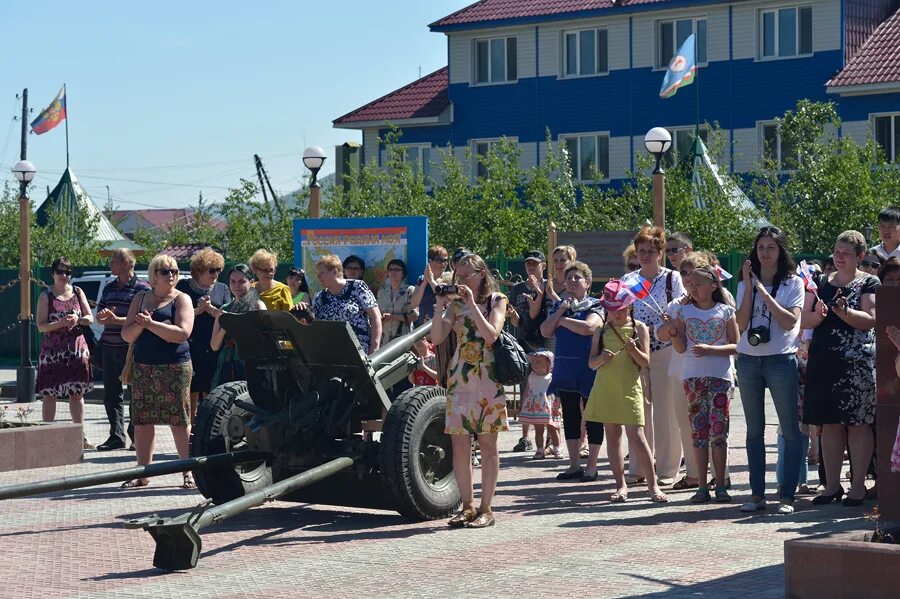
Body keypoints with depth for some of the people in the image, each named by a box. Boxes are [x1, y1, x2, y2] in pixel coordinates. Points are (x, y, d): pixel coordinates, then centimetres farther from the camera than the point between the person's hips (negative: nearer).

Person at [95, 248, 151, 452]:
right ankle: (116, 436, 12)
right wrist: (102, 316, -7)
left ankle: (137, 437, 6)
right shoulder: (109, 288, 16)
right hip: (109, 346, 6)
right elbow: (99, 315, 16)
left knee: (134, 393, -1)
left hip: (131, 348, -6)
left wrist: (116, 320, -19)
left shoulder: (142, 288, -4)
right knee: (111, 394, 7)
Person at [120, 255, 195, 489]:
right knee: (141, 421, 3)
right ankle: (143, 474, 10)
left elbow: (182, 333, -14)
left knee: (179, 421, -4)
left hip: (175, 367, -4)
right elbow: (127, 335, 10)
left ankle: (189, 472, 3)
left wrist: (151, 324, -15)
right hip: (143, 366, 4)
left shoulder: (181, 299, 1)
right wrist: (141, 324, -10)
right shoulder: (140, 299, 14)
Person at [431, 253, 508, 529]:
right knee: (459, 444, 2)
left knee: (487, 444, 0)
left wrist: (472, 305, -15)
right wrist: (440, 306, -11)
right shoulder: (455, 304, 9)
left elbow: (491, 335, -14)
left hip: (487, 379, -3)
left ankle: (486, 509, 4)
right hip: (459, 379, 3)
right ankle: (467, 505, 11)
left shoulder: (497, 300, 2)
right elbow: (437, 337, -3)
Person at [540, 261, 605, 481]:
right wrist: (562, 309, -4)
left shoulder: (595, 306, -2)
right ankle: (574, 465, 15)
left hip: (589, 370, -5)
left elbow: (588, 327, -21)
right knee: (570, 417, 8)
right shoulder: (559, 306, 14)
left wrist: (563, 321, -7)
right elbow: (545, 331, 2)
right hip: (565, 369, 5)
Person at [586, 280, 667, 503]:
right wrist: (601, 357, -13)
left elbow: (646, 362, -1)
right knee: (612, 436, 6)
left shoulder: (639, 328, 2)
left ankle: (653, 485, -6)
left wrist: (634, 350, -20)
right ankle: (621, 485, 12)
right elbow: (591, 362, 8)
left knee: (636, 436, -10)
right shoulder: (602, 330, 9)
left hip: (629, 387, -3)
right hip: (605, 388, 3)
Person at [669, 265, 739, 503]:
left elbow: (735, 346, -1)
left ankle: (720, 486, 3)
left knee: (719, 431, -3)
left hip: (720, 376, -2)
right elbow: (680, 348, 5)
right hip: (693, 376, 2)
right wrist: (673, 331, -13)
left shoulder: (725, 311, 3)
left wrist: (710, 350, -15)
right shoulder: (684, 311, 8)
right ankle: (702, 486, 6)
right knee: (698, 431, 3)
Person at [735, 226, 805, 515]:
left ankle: (787, 495, -1)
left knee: (790, 430, -4)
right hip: (748, 359, 4)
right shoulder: (746, 283, 9)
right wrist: (749, 288, -8)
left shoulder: (793, 283, 0)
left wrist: (764, 292, -13)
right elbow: (741, 324, -2)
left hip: (781, 360, -3)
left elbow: (790, 323, -13)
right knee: (754, 430, 8)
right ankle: (757, 493, 13)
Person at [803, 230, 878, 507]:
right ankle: (832, 485, 11)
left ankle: (858, 485, 3)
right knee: (829, 424, 6)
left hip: (857, 363, -4)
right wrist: (819, 314, -10)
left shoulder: (868, 283, 2)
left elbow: (870, 320, -10)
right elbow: (805, 321, 11)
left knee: (858, 423, -2)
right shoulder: (822, 282, 15)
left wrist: (844, 312, -24)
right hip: (823, 361, 4)